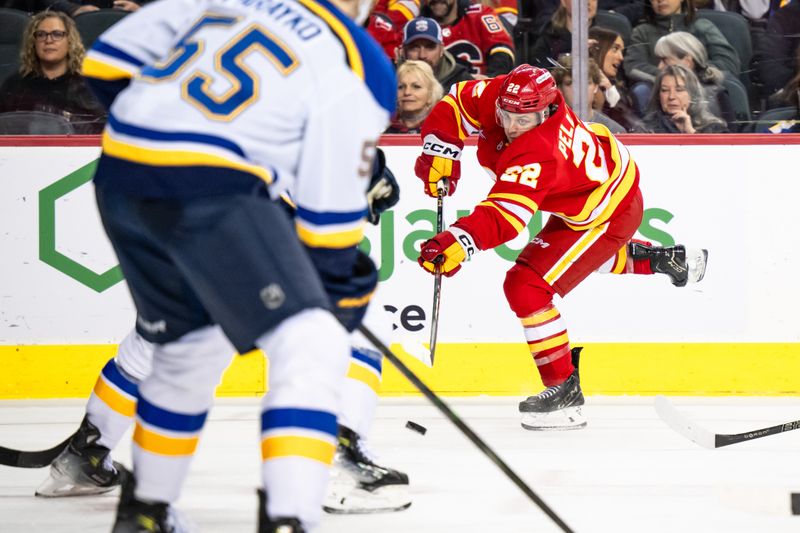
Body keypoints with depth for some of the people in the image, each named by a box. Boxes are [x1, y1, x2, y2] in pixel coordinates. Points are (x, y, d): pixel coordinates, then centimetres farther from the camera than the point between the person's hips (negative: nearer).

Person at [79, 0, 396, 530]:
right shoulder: (358, 69, 1)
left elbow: (108, 61, 18)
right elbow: (331, 209, 1)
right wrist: (340, 285, 16)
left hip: (120, 180, 7)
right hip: (211, 194, -7)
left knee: (193, 346, 27)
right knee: (311, 346, -5)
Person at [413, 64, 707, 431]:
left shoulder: (536, 155, -40)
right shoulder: (500, 96, -20)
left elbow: (505, 215, -49)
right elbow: (458, 102, -5)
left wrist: (462, 242, -62)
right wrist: (440, 150, -18)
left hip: (608, 212, -10)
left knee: (527, 286, -17)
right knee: (583, 256, 39)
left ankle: (565, 390, -11)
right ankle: (666, 260, 55)